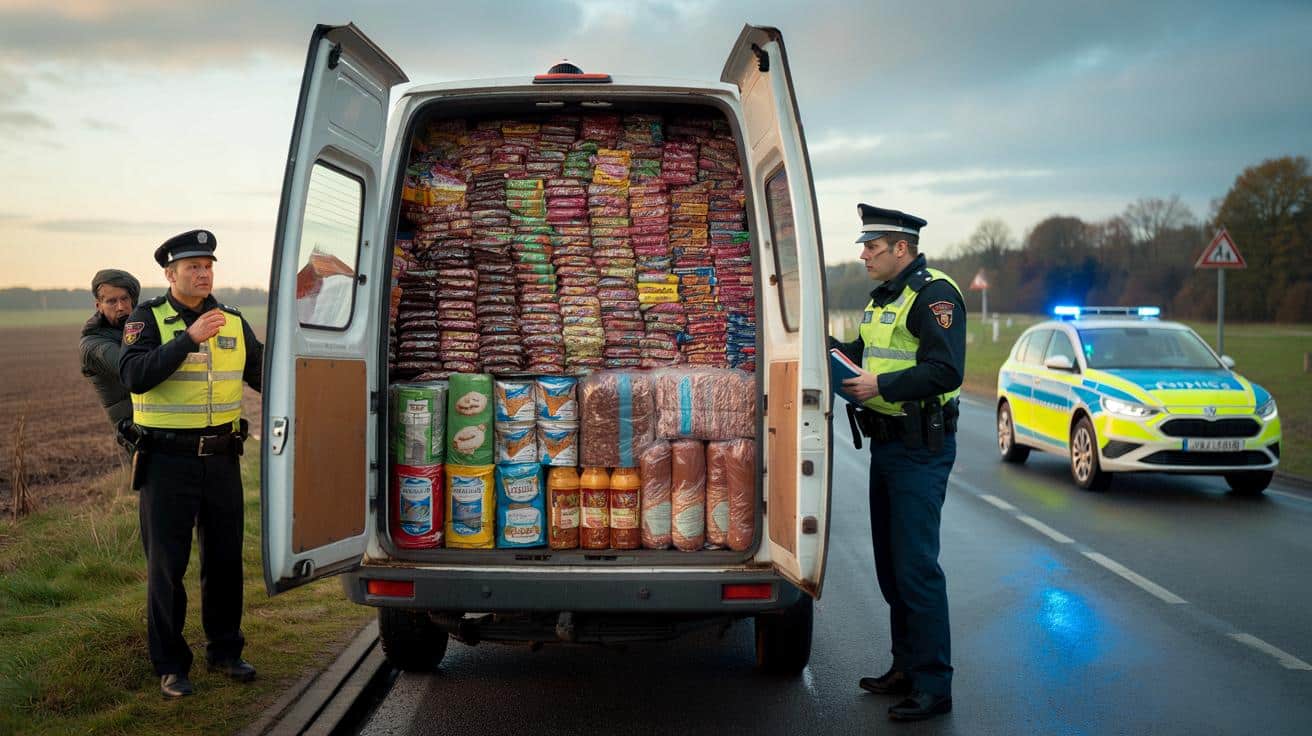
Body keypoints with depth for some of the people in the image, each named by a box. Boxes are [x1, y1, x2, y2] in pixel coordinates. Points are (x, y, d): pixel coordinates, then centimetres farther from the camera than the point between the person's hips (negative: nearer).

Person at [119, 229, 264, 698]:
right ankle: (170, 666, 13)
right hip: (168, 461, -4)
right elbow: (134, 375, -21)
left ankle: (225, 652, 26)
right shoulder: (149, 319, -5)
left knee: (225, 559, 11)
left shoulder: (233, 322, 7)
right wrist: (189, 338, -27)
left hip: (221, 459, 4)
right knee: (167, 564, 2)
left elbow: (264, 376, 15)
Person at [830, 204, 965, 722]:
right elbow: (865, 353, 25)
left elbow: (946, 370, -23)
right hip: (885, 443, 10)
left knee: (916, 564, -9)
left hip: (921, 448, -10)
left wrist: (882, 386, -25)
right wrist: (827, 347, 9)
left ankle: (934, 685, -1)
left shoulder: (933, 295, -14)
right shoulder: (882, 298, 16)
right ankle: (906, 668, 27)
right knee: (890, 562, 15)